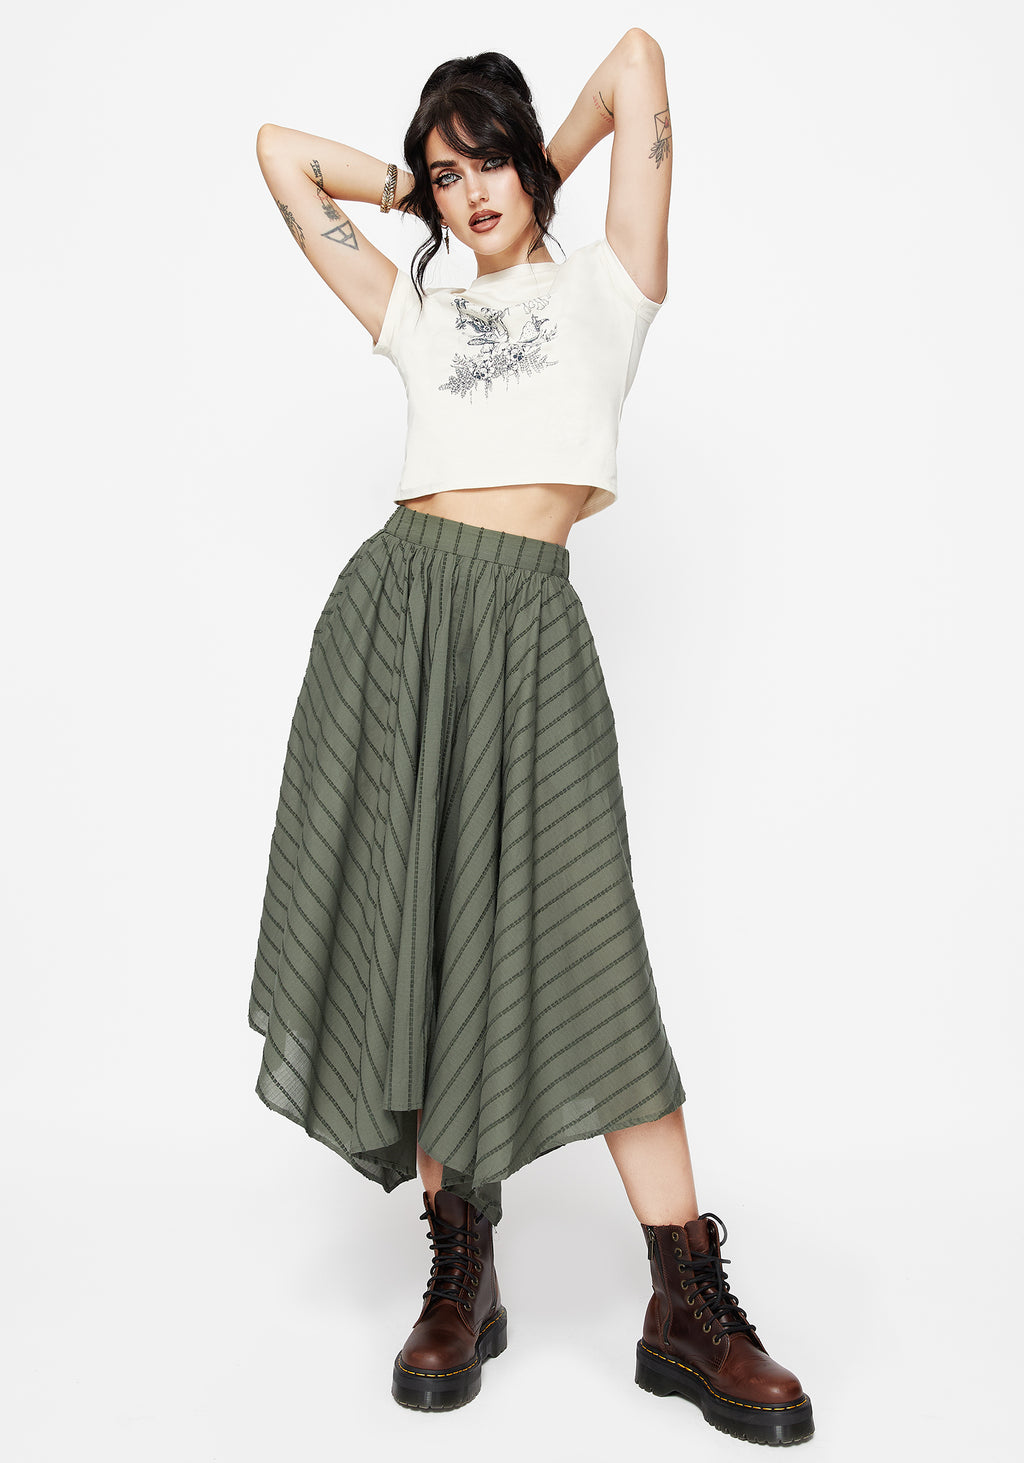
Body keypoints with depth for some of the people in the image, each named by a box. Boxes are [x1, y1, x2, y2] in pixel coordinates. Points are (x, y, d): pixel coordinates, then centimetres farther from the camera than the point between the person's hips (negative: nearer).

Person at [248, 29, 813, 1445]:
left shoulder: (605, 284, 19)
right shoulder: (416, 311, 24)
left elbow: (637, 59, 17)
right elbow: (280, 150, 33)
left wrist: (543, 170, 30)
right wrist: (420, 189, 33)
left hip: (530, 620, -3)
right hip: (399, 604, 3)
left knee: (584, 943, -11)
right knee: (408, 927, -2)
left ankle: (689, 1308, -3)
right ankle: (460, 1275, 11)